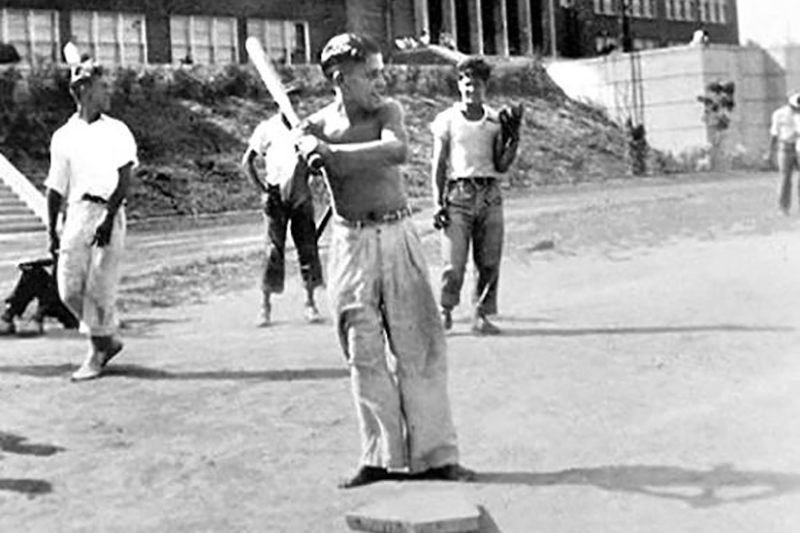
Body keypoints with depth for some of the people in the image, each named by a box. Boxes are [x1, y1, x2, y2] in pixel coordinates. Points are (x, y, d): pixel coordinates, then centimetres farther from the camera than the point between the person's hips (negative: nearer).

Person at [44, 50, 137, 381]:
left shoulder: (117, 131, 5)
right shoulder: (63, 136, 13)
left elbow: (124, 180, -6)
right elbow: (56, 188, 16)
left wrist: (109, 216, -18)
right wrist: (52, 231, 13)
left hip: (108, 212, -3)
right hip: (77, 214, 3)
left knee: (99, 288, -6)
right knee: (69, 288, 1)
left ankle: (97, 353, 7)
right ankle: (107, 340, 20)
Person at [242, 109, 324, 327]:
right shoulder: (267, 128, 3)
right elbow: (247, 161, 4)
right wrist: (261, 188, -4)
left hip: (301, 195, 2)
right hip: (276, 195, -2)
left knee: (308, 247, 1)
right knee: (274, 249, -3)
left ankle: (310, 303, 10)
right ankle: (265, 305, 5)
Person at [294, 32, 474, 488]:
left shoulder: (387, 110, -3)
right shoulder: (315, 127, -2)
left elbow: (398, 151, -25)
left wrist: (330, 152, -28)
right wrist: (306, 153, -34)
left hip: (398, 236, 0)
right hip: (351, 244, 0)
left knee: (419, 346, -1)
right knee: (365, 355, 4)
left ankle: (434, 454, 6)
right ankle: (383, 457, 14)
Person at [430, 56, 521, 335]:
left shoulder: (496, 120, 10)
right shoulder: (447, 120, 4)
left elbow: (501, 166, 8)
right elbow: (438, 165, 4)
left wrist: (514, 139, -5)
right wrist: (438, 203, -3)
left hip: (489, 194, 3)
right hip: (458, 193, -2)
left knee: (490, 262, 0)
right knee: (454, 263, -8)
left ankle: (482, 315, 10)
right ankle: (445, 312, 9)